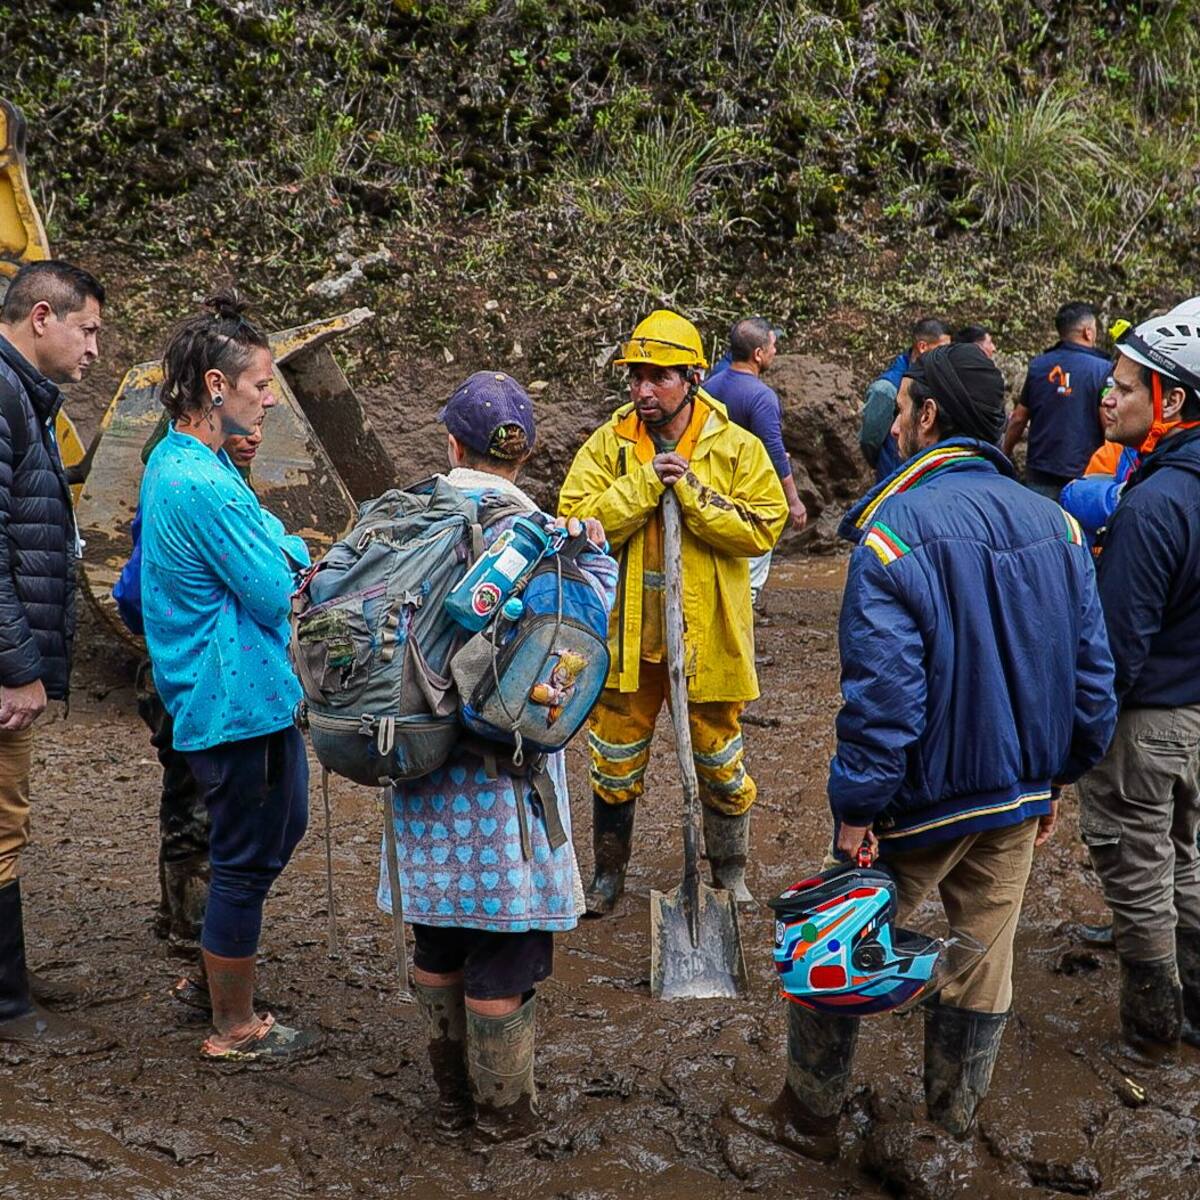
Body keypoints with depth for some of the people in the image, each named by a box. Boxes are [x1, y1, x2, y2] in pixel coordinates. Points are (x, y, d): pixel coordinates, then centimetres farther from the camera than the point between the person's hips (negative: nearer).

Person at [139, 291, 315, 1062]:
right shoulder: (201, 484, -25)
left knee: (282, 831, 24)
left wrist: (292, 556, -3)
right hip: (239, 700, -11)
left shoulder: (179, 459, 9)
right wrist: (298, 562, -1)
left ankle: (218, 967, 38)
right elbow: (275, 594, -21)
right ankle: (235, 1030, 20)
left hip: (257, 692, 11)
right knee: (248, 862, 4)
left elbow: (266, 545, 16)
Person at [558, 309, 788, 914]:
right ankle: (609, 871, 32)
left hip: (705, 634, -1)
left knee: (718, 757, 13)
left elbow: (761, 528, -14)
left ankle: (730, 870, 34)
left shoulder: (736, 448, -5)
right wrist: (645, 482, -21)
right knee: (614, 756, 13)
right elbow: (576, 522, -13)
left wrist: (690, 491, -22)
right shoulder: (607, 445, -3)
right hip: (625, 630, 1)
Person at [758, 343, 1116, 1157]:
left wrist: (856, 805, -15)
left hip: (921, 800, -5)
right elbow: (1092, 670, 3)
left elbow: (883, 692, -23)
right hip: (1019, 796, 5)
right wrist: (1057, 776, 13)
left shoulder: (894, 532, -20)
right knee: (984, 961, 18)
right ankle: (956, 1121, 33)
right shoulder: (1056, 524, -1)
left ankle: (813, 1114, 27)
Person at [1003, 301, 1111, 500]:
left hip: (1041, 474, 3)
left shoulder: (1038, 366, 2)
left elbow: (1019, 418, 6)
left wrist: (1006, 454, 19)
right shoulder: (1102, 370, -9)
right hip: (1083, 474, -3)